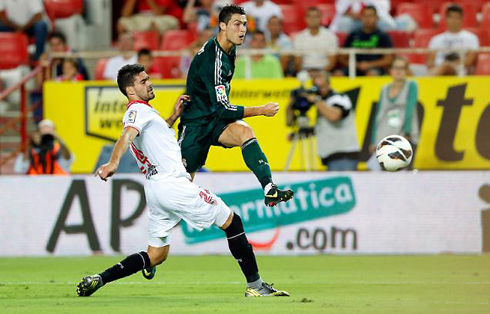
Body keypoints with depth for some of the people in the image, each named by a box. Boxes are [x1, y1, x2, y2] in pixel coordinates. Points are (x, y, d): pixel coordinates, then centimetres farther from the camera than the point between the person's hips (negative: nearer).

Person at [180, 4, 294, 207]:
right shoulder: (212, 59, -26)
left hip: (217, 121, 6)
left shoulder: (229, 49, 2)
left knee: (244, 131, -25)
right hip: (195, 124, -6)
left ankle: (270, 190, -39)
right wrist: (261, 110, -23)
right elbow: (222, 109, -27)